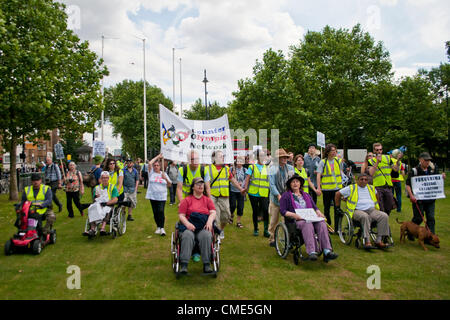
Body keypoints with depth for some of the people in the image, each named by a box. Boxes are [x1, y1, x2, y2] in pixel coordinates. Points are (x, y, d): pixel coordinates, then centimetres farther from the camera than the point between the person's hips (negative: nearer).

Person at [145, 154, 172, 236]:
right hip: (153, 196, 1)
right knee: (155, 212, 7)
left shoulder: (164, 174, 8)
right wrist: (157, 157, -2)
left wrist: (166, 178, -10)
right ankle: (158, 227, 21)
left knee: (161, 211, -13)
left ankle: (162, 228, -7)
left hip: (162, 197, -1)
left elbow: (169, 185, 8)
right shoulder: (151, 172, 6)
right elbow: (150, 163, -9)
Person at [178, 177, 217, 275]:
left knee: (206, 236, -34)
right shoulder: (186, 200, 14)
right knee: (187, 236, -35)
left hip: (203, 227, 1)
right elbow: (181, 215, 5)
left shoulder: (208, 200, 21)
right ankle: (184, 265, -37)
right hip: (189, 226, -1)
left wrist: (209, 221, -16)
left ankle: (207, 264, -29)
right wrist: (187, 223, -16)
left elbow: (213, 212, 7)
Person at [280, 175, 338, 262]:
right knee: (308, 224, -38)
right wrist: (293, 215, -16)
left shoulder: (306, 195, 29)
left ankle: (327, 251, -38)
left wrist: (318, 212, 0)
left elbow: (314, 207, 24)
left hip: (310, 218, 5)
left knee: (321, 223, -28)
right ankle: (311, 252, -47)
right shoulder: (286, 195, 13)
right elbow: (282, 211, 2)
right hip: (295, 221, -4)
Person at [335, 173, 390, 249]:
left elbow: (377, 196, 41)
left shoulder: (371, 188, 23)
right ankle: (367, 241, -40)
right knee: (365, 217, -39)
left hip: (372, 210, 5)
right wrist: (338, 207, 9)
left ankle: (379, 240, -24)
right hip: (357, 211, -4)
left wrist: (377, 206, 28)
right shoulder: (351, 188, 9)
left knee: (384, 216, -25)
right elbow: (337, 194, 11)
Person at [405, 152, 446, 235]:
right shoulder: (414, 171, -10)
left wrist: (442, 177, -3)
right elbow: (408, 184, -12)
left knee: (431, 218, 4)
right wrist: (411, 195, -23)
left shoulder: (433, 169, 5)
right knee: (418, 218, 2)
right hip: (418, 199, -4)